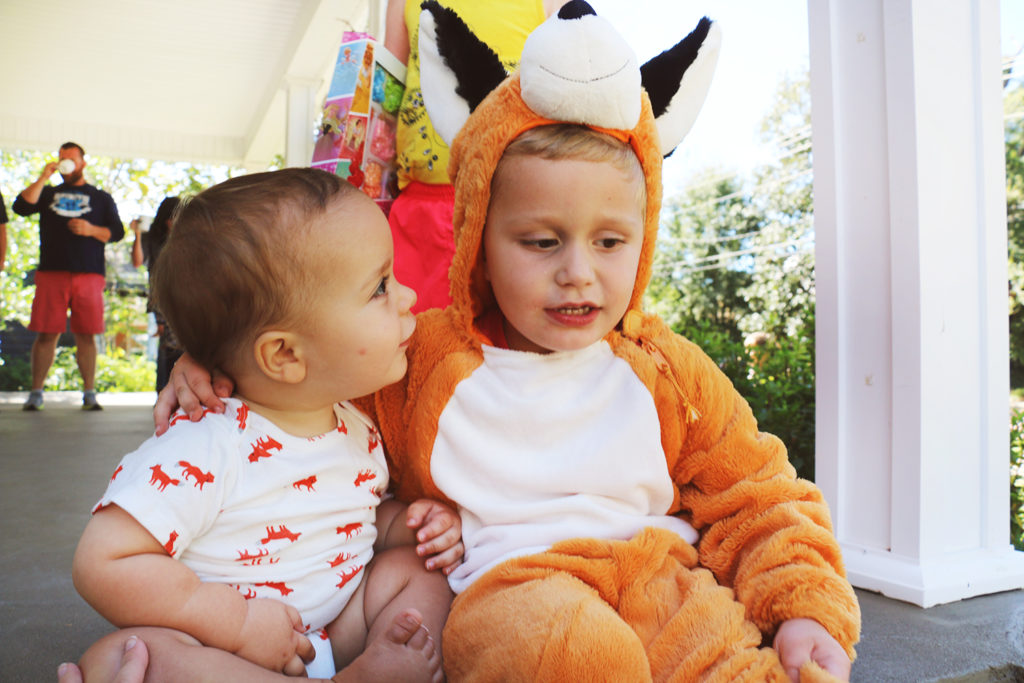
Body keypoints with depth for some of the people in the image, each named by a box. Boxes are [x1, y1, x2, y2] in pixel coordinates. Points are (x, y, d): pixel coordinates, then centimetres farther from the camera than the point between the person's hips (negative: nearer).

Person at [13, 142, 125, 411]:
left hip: (89, 275, -1)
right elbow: (21, 207, 1)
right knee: (46, 334, -2)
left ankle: (89, 394, 3)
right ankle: (36, 393, 5)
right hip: (51, 273, 1)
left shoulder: (101, 197, 17)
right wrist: (42, 178, -2)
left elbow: (117, 232, 8)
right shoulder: (47, 193, 19)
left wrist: (91, 230, -9)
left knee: (86, 335, -1)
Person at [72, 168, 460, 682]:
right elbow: (105, 564, -24)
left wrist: (408, 523, -5)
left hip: (333, 632, 6)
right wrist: (238, 623, -25)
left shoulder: (359, 433, -1)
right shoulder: (203, 452, -25)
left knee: (417, 567, -9)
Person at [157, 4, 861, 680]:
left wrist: (807, 608, -4)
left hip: (664, 573, 2)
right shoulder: (418, 354, 4)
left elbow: (758, 498, 12)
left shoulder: (666, 369, 8)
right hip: (505, 585, -1)